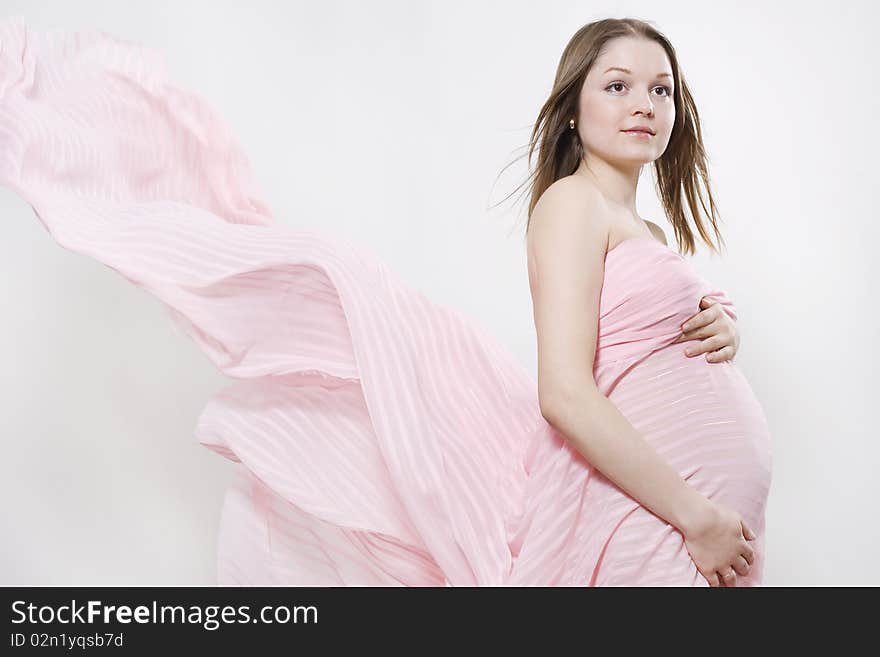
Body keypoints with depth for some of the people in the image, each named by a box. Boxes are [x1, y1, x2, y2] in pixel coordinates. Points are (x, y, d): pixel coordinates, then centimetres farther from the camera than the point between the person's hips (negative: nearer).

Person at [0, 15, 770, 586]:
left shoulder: (639, 233, 19)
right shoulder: (573, 202, -10)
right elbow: (566, 395, -23)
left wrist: (721, 328, 1)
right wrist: (698, 517, -19)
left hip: (704, 521, 8)